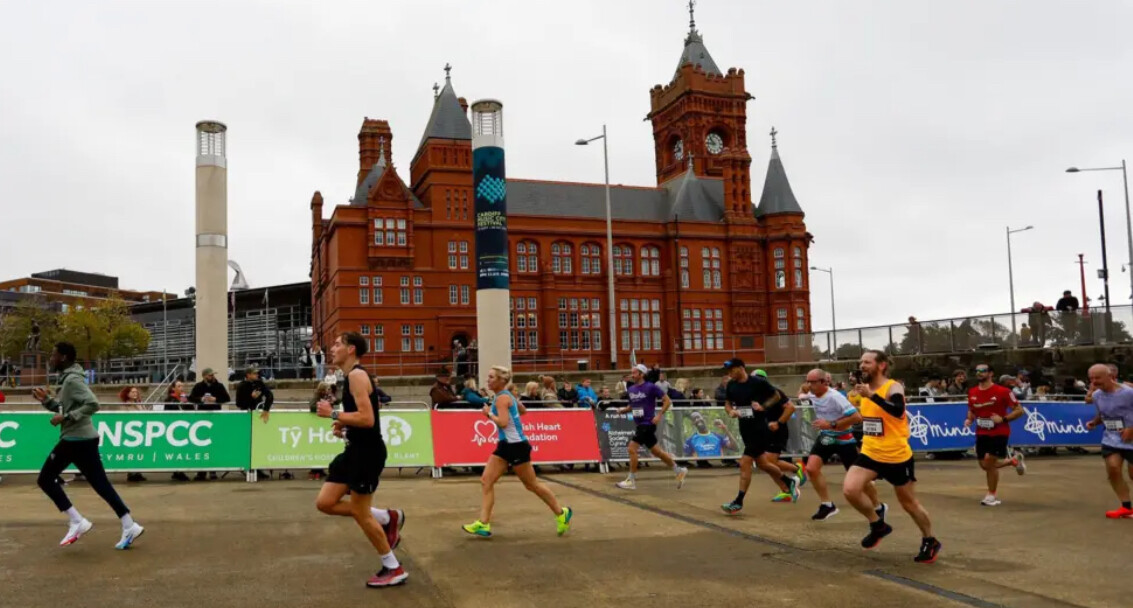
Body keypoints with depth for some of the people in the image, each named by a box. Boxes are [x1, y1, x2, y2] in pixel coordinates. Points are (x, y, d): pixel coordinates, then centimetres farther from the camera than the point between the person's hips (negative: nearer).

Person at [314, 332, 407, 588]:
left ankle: (393, 569, 14)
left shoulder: (357, 375, -18)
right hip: (356, 450, 10)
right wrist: (344, 426, 10)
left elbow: (367, 419, -27)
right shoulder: (351, 376, 14)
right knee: (325, 502, 9)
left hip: (368, 451, -10)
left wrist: (333, 414, -20)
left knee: (359, 513, -1)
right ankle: (388, 517, 18)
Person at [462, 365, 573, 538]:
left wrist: (489, 413, -15)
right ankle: (483, 524, -2)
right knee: (486, 481, 0)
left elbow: (503, 422, -28)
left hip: (516, 445, -10)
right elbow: (522, 410, 26)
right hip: (505, 445, 10)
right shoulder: (505, 395, 11)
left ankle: (562, 513, 18)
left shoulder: (502, 398, -17)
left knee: (531, 484, 3)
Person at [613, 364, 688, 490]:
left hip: (648, 423, -8)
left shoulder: (651, 387, -10)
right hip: (639, 424, 8)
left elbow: (667, 401, -8)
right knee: (656, 451, 15)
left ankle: (631, 481, -4)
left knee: (632, 448, -14)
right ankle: (679, 471, 30)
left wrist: (659, 415, -17)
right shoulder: (630, 389, 9)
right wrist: (623, 410, 3)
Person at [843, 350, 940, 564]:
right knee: (849, 489, -16)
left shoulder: (893, 387, -17)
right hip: (870, 453, 6)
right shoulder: (866, 388, 5)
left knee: (909, 503, 10)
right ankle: (878, 525, 7)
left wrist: (871, 395, -42)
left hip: (897, 457, -5)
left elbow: (898, 411, -39)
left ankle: (930, 542, 35)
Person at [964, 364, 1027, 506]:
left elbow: (1019, 410, -10)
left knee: (989, 462, -12)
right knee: (985, 465, 8)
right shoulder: (972, 392, 2)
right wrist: (969, 419, -2)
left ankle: (991, 496, 6)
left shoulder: (1003, 391, -14)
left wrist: (1003, 419, -22)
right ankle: (1013, 460, 35)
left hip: (999, 433, -6)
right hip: (981, 433, 6)